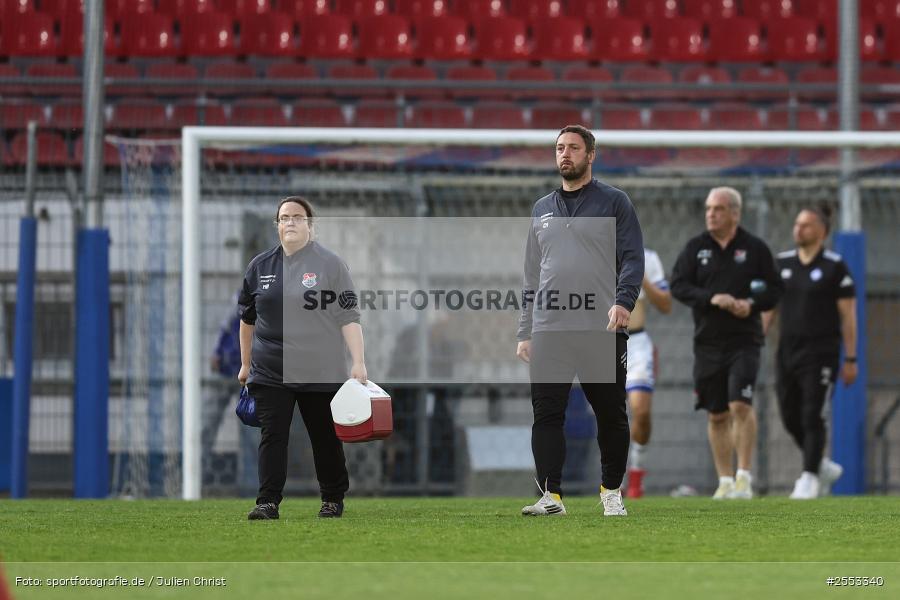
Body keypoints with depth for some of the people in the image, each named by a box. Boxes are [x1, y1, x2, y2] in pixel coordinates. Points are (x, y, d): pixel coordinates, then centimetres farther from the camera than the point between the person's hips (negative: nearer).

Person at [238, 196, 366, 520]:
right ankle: (268, 502, -8)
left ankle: (333, 498, 22)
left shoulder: (330, 264, -3)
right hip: (270, 372, 2)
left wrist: (359, 362, -14)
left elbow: (349, 318, -6)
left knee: (325, 437, 7)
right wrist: (246, 364, 20)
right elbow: (247, 319, 18)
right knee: (272, 435, -6)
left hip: (320, 372, -2)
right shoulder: (260, 266, 8)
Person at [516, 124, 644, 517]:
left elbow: (632, 259, -2)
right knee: (546, 414, -5)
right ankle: (550, 495, -5)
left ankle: (611, 491, 16)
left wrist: (623, 301, -20)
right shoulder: (542, 210, 19)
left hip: (603, 330, -3)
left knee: (611, 416, 3)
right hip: (549, 331, 3)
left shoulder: (614, 203, 5)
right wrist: (524, 332, 16)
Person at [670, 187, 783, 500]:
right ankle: (725, 480, 16)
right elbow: (678, 286, -1)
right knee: (717, 415, 6)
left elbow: (775, 289, 6)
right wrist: (712, 298, -15)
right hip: (708, 342, 2)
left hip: (744, 341, -2)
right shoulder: (696, 248, 6)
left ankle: (744, 476, -7)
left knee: (740, 405, -16)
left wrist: (752, 304, -13)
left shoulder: (755, 248, 3)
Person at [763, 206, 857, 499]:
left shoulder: (835, 267, -5)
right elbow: (768, 307, 15)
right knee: (790, 417, 6)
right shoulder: (782, 263, 9)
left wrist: (850, 359, -7)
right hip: (787, 351, 5)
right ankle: (824, 466, 25)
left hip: (820, 352, -5)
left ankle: (810, 478, -1)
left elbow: (848, 316, -4)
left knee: (811, 416, -10)